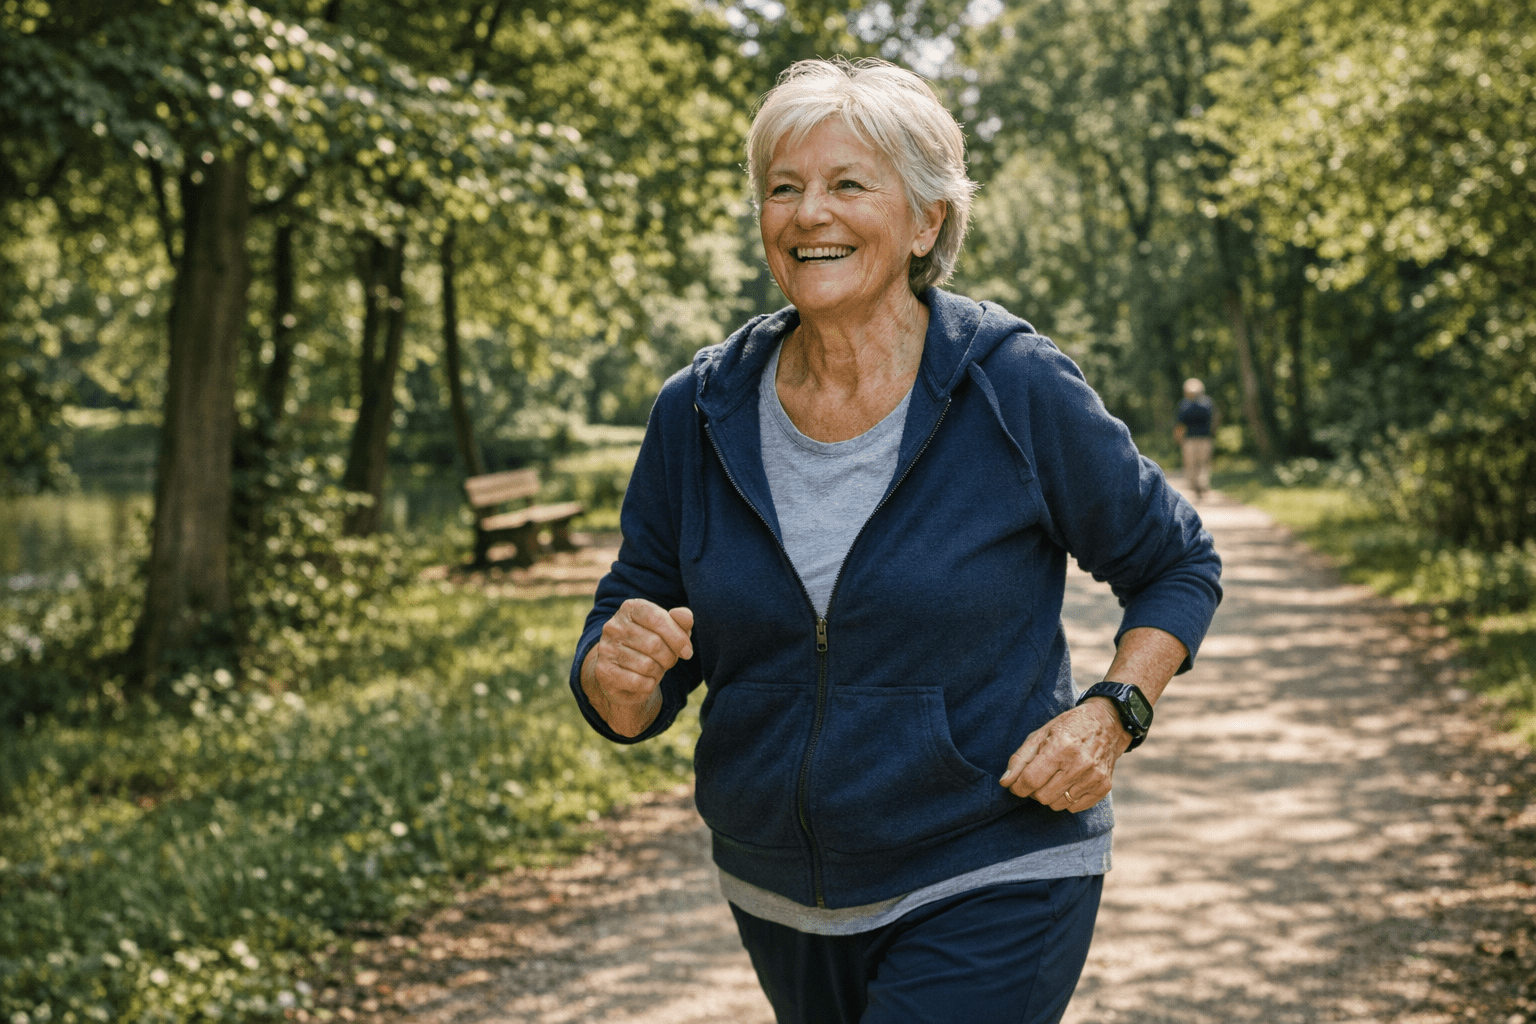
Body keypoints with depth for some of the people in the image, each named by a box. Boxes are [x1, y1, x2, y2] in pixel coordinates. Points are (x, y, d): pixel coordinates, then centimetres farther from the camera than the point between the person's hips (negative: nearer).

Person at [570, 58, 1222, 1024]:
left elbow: (1178, 565, 2)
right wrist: (621, 670, -21)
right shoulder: (701, 414, -4)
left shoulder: (1017, 392, -12)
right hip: (780, 902, 5)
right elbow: (629, 703, 2)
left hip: (990, 896, -4)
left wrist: (1111, 713, -14)